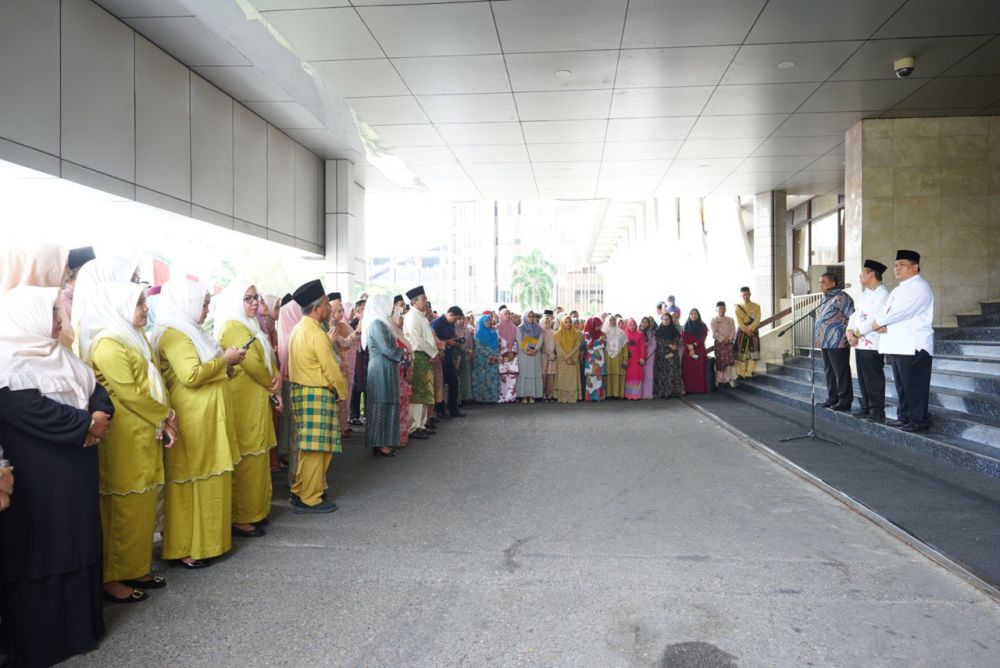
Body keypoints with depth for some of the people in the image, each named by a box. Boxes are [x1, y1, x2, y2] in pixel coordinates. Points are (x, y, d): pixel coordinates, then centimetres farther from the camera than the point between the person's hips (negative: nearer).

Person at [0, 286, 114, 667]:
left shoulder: (59, 355, 12)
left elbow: (96, 388, 10)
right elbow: (34, 410, -26)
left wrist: (100, 415, -11)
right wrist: (87, 424, -17)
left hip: (74, 471, 8)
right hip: (37, 478, -8)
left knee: (76, 542, 14)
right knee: (41, 549, 1)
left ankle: (77, 625, 27)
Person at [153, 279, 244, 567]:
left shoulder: (189, 331, 17)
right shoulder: (174, 334, -15)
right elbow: (191, 376, -25)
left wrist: (227, 364, 11)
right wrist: (225, 359, -15)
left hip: (207, 419, 10)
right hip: (192, 421, -10)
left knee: (207, 479, 14)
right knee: (191, 481, -3)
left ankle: (204, 539, 24)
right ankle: (183, 548, 5)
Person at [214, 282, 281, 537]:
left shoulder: (251, 327, 17)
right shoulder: (232, 327, -14)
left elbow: (268, 359, 14)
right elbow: (252, 363, -21)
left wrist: (277, 377, -7)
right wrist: (273, 388, -6)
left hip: (257, 403, 10)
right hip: (243, 403, -10)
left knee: (257, 458, 15)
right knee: (245, 460, -4)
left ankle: (254, 511, 25)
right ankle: (239, 519, 5)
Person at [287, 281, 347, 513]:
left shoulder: (298, 329, 11)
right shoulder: (317, 334, -18)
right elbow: (331, 370, -17)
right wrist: (342, 391, -1)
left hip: (300, 390, 9)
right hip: (317, 394, -9)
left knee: (307, 446, 17)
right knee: (316, 448, 0)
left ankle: (299, 491, 26)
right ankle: (310, 499, 8)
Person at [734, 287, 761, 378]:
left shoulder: (756, 306, 4)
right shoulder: (738, 307, 2)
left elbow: (757, 320, -7)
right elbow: (739, 321, -7)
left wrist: (750, 328, -19)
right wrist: (746, 330, -17)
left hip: (753, 332, 1)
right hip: (742, 332, -1)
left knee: (753, 352, 0)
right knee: (741, 352, -4)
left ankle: (749, 373, 7)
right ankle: (741, 373, 1)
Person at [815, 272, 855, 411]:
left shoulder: (841, 297, -11)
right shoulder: (825, 298, 17)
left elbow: (852, 317, -16)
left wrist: (846, 335, -17)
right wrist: (819, 338, 18)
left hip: (837, 342, -9)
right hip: (825, 342, 9)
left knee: (841, 372, -4)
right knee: (829, 371, 14)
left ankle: (845, 401, 2)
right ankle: (832, 398, 23)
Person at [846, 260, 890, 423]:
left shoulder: (882, 294, -12)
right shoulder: (865, 294, 18)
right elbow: (855, 313, 17)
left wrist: (858, 333, -14)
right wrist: (850, 331, 1)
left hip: (872, 344, -9)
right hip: (859, 343, 9)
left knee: (874, 379, -2)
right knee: (863, 379, 13)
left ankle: (877, 411, 6)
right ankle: (866, 407, 22)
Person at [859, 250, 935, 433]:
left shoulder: (919, 287, -8)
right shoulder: (897, 291, 21)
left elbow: (901, 312, -19)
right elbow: (883, 313, 15)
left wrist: (878, 322, -7)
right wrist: (863, 330, -4)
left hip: (914, 347, -9)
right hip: (896, 346, 9)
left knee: (914, 386, -4)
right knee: (901, 385, 14)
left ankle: (919, 420, 3)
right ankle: (904, 417, 22)